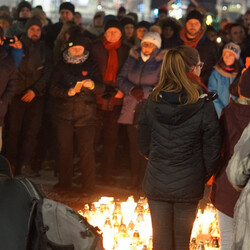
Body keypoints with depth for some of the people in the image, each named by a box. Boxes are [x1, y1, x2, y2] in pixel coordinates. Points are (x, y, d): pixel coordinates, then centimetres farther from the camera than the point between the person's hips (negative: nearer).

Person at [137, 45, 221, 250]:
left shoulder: (153, 101, -7)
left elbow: (144, 144, 2)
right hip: (188, 185, -2)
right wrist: (204, 177, 7)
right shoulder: (203, 105, -16)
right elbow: (212, 149, -10)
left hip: (156, 182, 2)